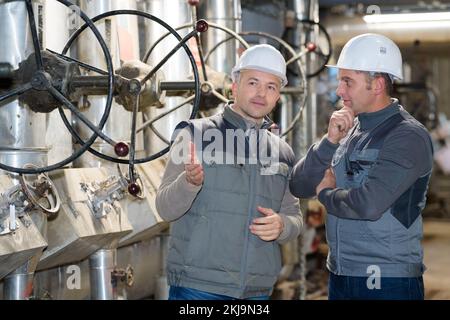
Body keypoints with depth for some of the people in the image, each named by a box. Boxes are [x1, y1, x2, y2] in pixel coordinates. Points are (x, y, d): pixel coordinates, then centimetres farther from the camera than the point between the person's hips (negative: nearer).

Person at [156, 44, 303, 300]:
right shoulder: (196, 135, -2)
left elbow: (295, 218, 15)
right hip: (197, 288, -4)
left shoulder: (282, 153, 11)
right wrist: (191, 181, -27)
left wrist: (282, 226, -9)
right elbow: (166, 209, -6)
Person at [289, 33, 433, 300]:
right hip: (339, 278, 7)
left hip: (388, 284, -7)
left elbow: (369, 205, -24)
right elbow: (299, 186, 5)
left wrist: (326, 192, -5)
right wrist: (330, 141, -8)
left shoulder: (408, 137, -13)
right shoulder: (350, 130, 9)